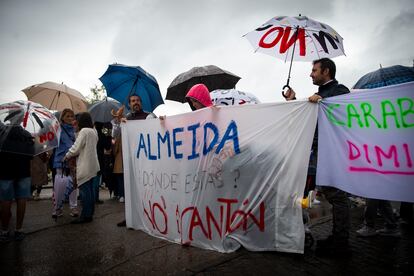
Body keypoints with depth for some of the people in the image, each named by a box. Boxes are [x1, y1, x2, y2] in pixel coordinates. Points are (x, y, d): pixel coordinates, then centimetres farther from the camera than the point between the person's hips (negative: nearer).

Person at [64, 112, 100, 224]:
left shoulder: (84, 131, -13)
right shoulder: (94, 131, 13)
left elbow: (76, 148, -13)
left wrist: (67, 156, 3)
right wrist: (71, 155, 18)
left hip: (85, 165, -9)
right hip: (92, 165, 9)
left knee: (84, 190, -4)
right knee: (90, 189, 13)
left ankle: (85, 215, 1)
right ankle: (90, 213, 21)